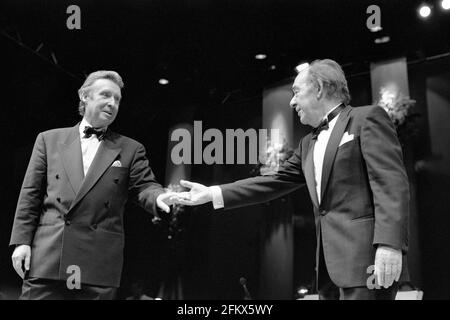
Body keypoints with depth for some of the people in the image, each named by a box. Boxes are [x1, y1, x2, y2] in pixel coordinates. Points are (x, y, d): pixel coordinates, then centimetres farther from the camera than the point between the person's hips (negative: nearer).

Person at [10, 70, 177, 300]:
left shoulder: (131, 150, 13)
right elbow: (31, 193, 10)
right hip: (46, 259, 1)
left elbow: (144, 186, 4)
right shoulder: (50, 139, 13)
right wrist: (22, 241, 2)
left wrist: (159, 197, -20)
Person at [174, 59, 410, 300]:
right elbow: (273, 182, 20)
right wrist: (212, 194, 15)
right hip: (332, 262, 8)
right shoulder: (309, 143, 22)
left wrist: (389, 244, -22)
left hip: (365, 256, -7)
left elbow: (391, 182, -11)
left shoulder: (367, 118, -1)